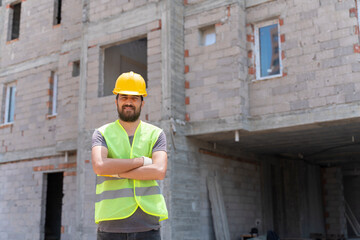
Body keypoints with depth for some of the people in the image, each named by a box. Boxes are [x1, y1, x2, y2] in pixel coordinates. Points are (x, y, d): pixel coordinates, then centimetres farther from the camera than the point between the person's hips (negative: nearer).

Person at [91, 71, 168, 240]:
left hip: (147, 224, 1)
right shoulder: (102, 134, 8)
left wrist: (115, 171, -8)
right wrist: (141, 160, -8)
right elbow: (99, 166, -12)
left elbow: (159, 171, -8)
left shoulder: (156, 134, 9)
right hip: (111, 222, 0)